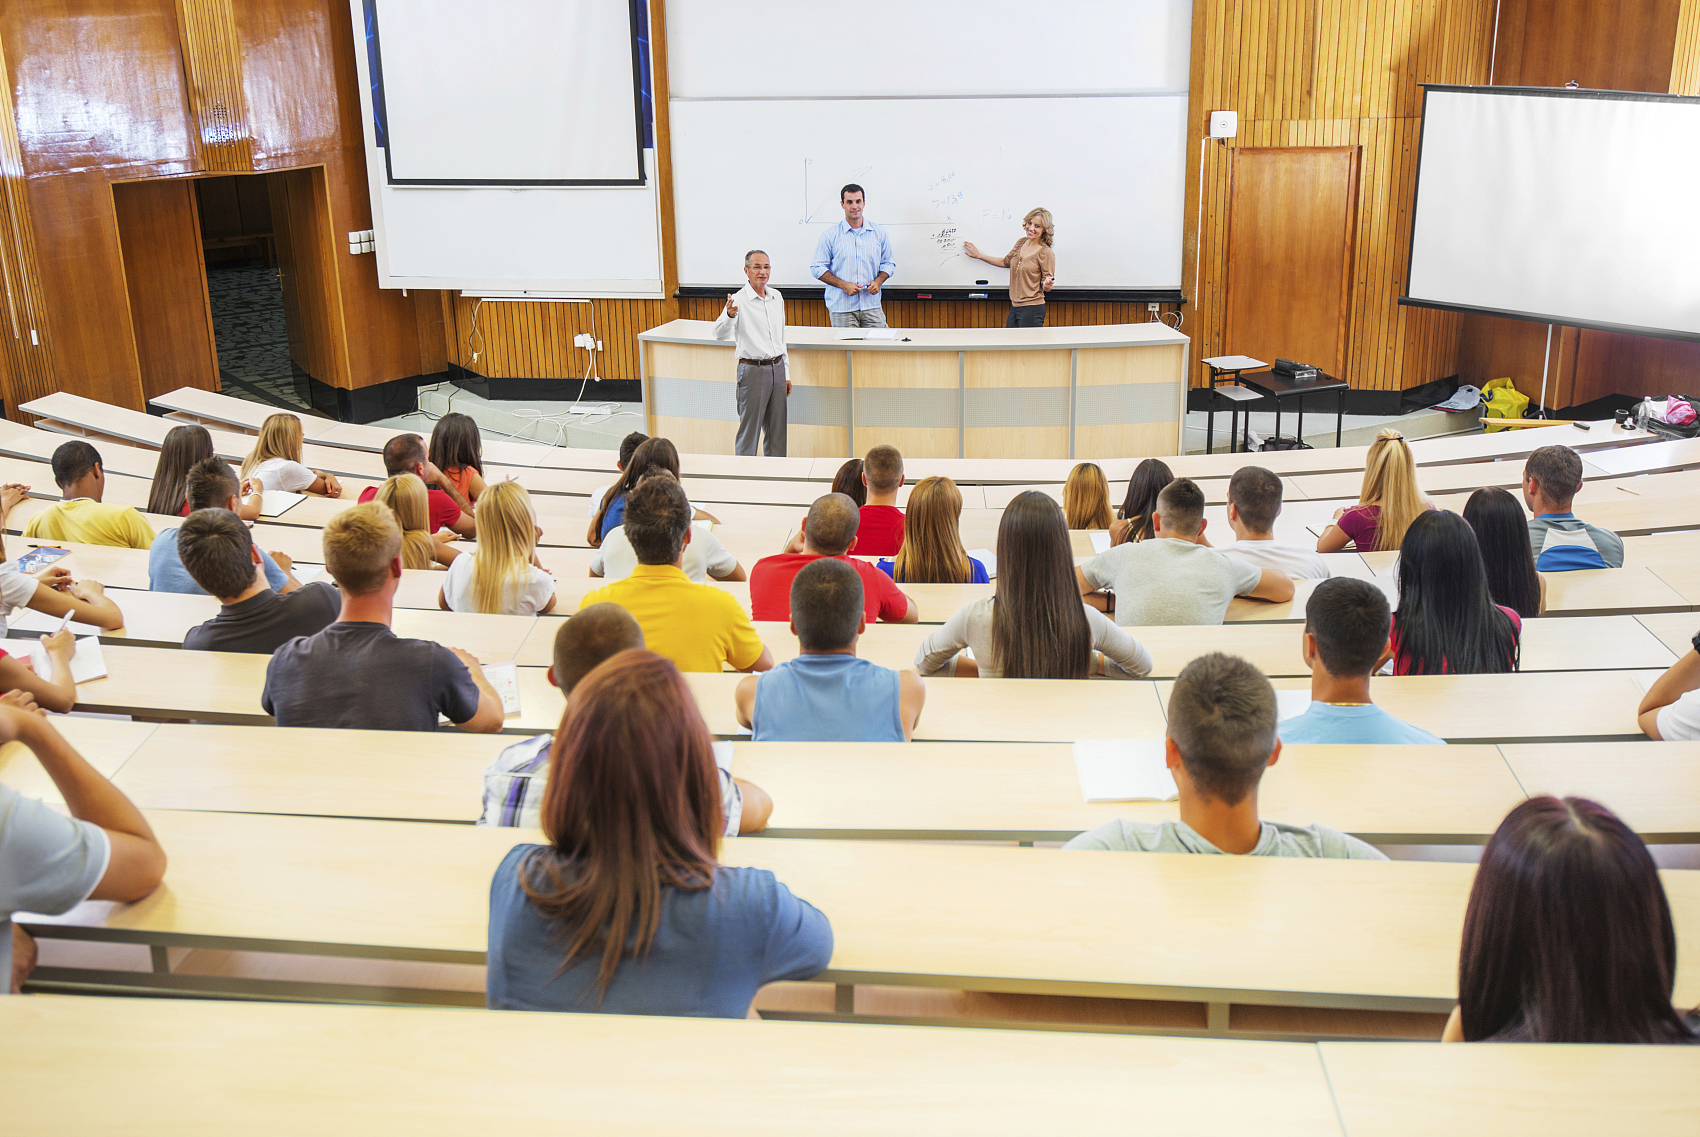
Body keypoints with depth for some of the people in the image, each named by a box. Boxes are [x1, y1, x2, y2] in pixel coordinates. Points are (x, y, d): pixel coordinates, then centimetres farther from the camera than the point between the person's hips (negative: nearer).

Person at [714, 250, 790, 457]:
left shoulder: (777, 297, 11)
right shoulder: (738, 300, -9)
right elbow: (719, 334, -23)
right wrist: (729, 315, -44)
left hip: (777, 368, 6)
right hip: (752, 370, -6)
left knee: (777, 431, 10)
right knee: (749, 430, -3)